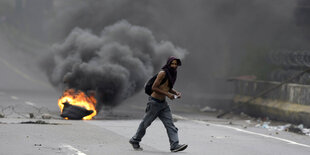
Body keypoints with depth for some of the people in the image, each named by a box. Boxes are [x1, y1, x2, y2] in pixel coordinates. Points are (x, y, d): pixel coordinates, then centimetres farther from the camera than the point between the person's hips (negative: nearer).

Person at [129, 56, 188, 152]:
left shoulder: (172, 74, 8)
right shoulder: (163, 73, -18)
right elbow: (154, 87, -20)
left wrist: (176, 92, 3)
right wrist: (167, 94, -23)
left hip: (163, 103, 8)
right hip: (154, 102, -8)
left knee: (170, 124, -5)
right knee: (146, 122, 7)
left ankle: (174, 145, -12)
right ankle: (135, 141, 25)